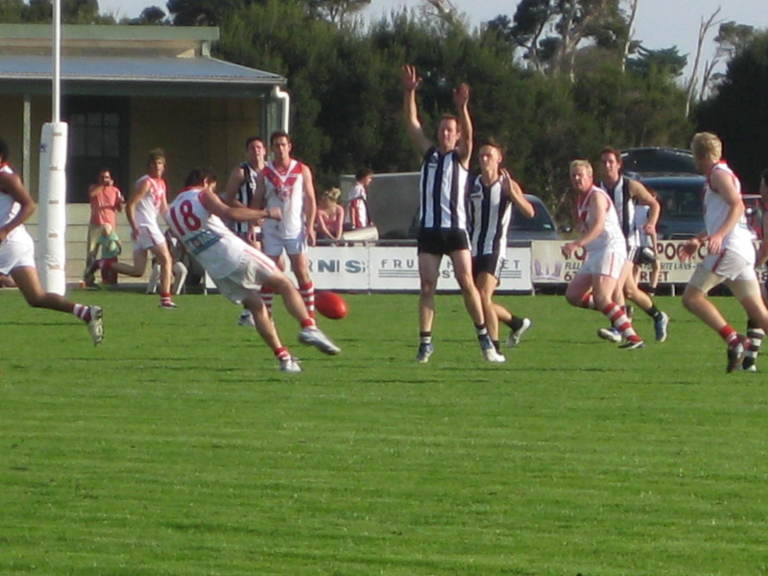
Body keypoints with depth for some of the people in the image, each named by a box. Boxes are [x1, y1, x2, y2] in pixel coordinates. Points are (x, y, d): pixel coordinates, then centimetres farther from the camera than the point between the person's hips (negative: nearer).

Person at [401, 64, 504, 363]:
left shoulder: (460, 157, 8)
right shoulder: (429, 153, 15)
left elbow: (468, 134, -11)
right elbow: (411, 123, 8)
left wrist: (462, 108, -28)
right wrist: (409, 93, -4)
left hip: (455, 229, -3)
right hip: (429, 229, 3)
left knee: (466, 282, -10)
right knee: (427, 286, -2)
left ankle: (484, 337, -4)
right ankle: (425, 342, 1)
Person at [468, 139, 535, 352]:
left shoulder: (508, 185, -2)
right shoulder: (472, 185, 7)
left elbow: (529, 212, -12)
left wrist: (512, 193, -26)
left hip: (494, 250, -5)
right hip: (474, 251, 5)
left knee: (483, 296, -19)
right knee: (481, 301, 12)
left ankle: (493, 348, -13)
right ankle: (516, 322, 37)